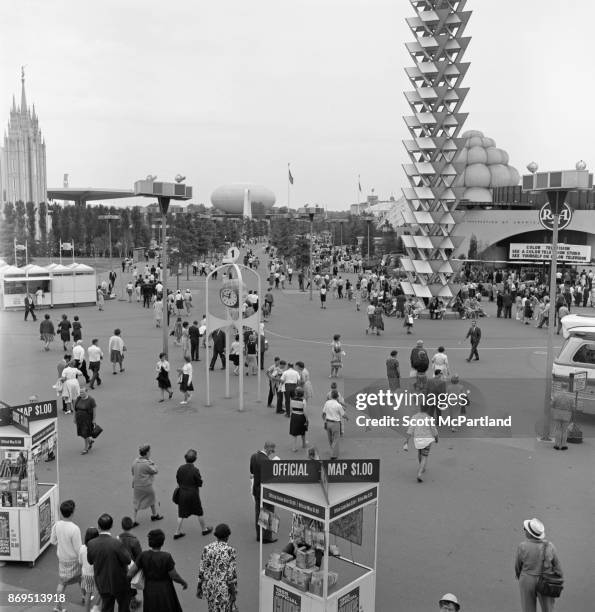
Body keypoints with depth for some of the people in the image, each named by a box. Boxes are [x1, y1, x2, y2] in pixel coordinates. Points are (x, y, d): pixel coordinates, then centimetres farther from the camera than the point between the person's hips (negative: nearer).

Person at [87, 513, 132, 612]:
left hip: (102, 584, 3)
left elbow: (90, 561, 0)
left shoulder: (91, 544, -16)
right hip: (119, 582, -3)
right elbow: (127, 560, -19)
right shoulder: (116, 543, -29)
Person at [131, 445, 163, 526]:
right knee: (152, 500, 20)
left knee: (137, 502, 17)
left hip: (136, 485, 6)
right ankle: (155, 515, 40)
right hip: (146, 486, -6)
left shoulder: (135, 461, -4)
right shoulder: (146, 464, -29)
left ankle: (133, 521, 17)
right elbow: (156, 471, -17)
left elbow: (133, 472, 9)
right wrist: (152, 462, -10)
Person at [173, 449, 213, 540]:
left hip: (182, 493, 4)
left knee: (181, 514, 15)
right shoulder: (195, 470, -22)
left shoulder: (180, 468, -8)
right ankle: (204, 529, 31)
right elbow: (200, 483, -14)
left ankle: (177, 532, 20)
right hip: (193, 494, -4)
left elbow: (178, 480, 2)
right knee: (199, 512, 16)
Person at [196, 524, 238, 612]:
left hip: (209, 586, 5)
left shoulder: (207, 548, -6)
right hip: (224, 588, -5)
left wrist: (199, 588, 9)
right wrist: (234, 593, -6)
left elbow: (202, 571, -2)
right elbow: (231, 575, -16)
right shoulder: (230, 551, -18)